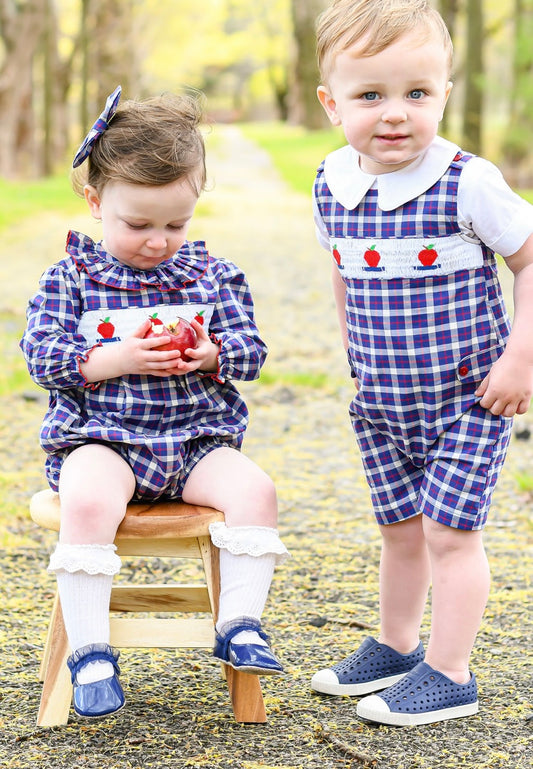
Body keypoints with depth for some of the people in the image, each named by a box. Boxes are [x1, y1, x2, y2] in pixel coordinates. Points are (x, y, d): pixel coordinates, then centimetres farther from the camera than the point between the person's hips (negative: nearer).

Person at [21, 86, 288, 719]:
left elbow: (250, 351, 9)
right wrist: (116, 361, -18)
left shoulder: (211, 275, 9)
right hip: (101, 437, -2)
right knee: (86, 501, -34)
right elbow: (42, 356, -4)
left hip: (198, 437, 3)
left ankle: (239, 624, -13)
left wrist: (213, 353, -15)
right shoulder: (71, 276, 3)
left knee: (254, 491, -24)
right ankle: (90, 650, -24)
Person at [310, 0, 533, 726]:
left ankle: (448, 675, 8)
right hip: (382, 399, 5)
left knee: (450, 529, -3)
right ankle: (395, 646, 34)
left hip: (467, 395, -5)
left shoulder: (469, 183, -20)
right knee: (400, 528, 17)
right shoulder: (331, 185, -4)